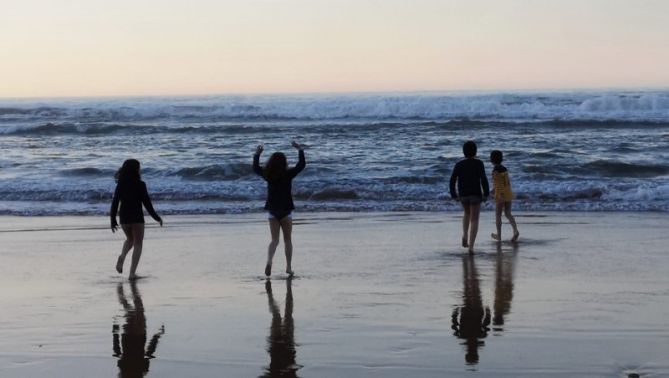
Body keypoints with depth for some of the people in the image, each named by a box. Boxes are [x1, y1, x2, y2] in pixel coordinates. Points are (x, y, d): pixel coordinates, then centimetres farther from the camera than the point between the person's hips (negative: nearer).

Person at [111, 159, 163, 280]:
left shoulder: (120, 185, 0)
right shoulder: (140, 185, -11)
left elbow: (114, 203, 0)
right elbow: (147, 203, -9)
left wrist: (113, 221, 7)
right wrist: (156, 217, 2)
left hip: (124, 217, 4)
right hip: (137, 218, -4)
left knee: (130, 240, 28)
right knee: (138, 244, 7)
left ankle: (122, 256, -2)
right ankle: (132, 273, -2)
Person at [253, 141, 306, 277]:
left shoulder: (267, 175, -2)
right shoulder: (288, 174, -11)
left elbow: (256, 168, 16)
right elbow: (301, 165, -1)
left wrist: (257, 155, 27)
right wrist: (300, 150, 9)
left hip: (272, 211, 2)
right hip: (286, 211, -2)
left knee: (274, 240, 5)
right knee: (287, 240, 11)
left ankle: (269, 261, -21)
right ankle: (288, 267, 13)